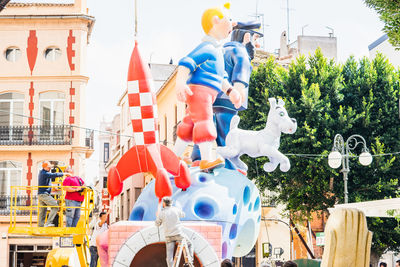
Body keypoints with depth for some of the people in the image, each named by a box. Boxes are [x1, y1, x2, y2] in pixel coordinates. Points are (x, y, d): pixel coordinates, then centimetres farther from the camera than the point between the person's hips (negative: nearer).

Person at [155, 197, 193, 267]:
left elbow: (157, 224, 8)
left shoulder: (161, 212, -3)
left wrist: (157, 217, 27)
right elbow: (183, 215, 22)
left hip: (168, 236, 0)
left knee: (169, 255, 3)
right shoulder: (176, 209, 0)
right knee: (189, 244, 20)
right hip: (178, 234, 0)